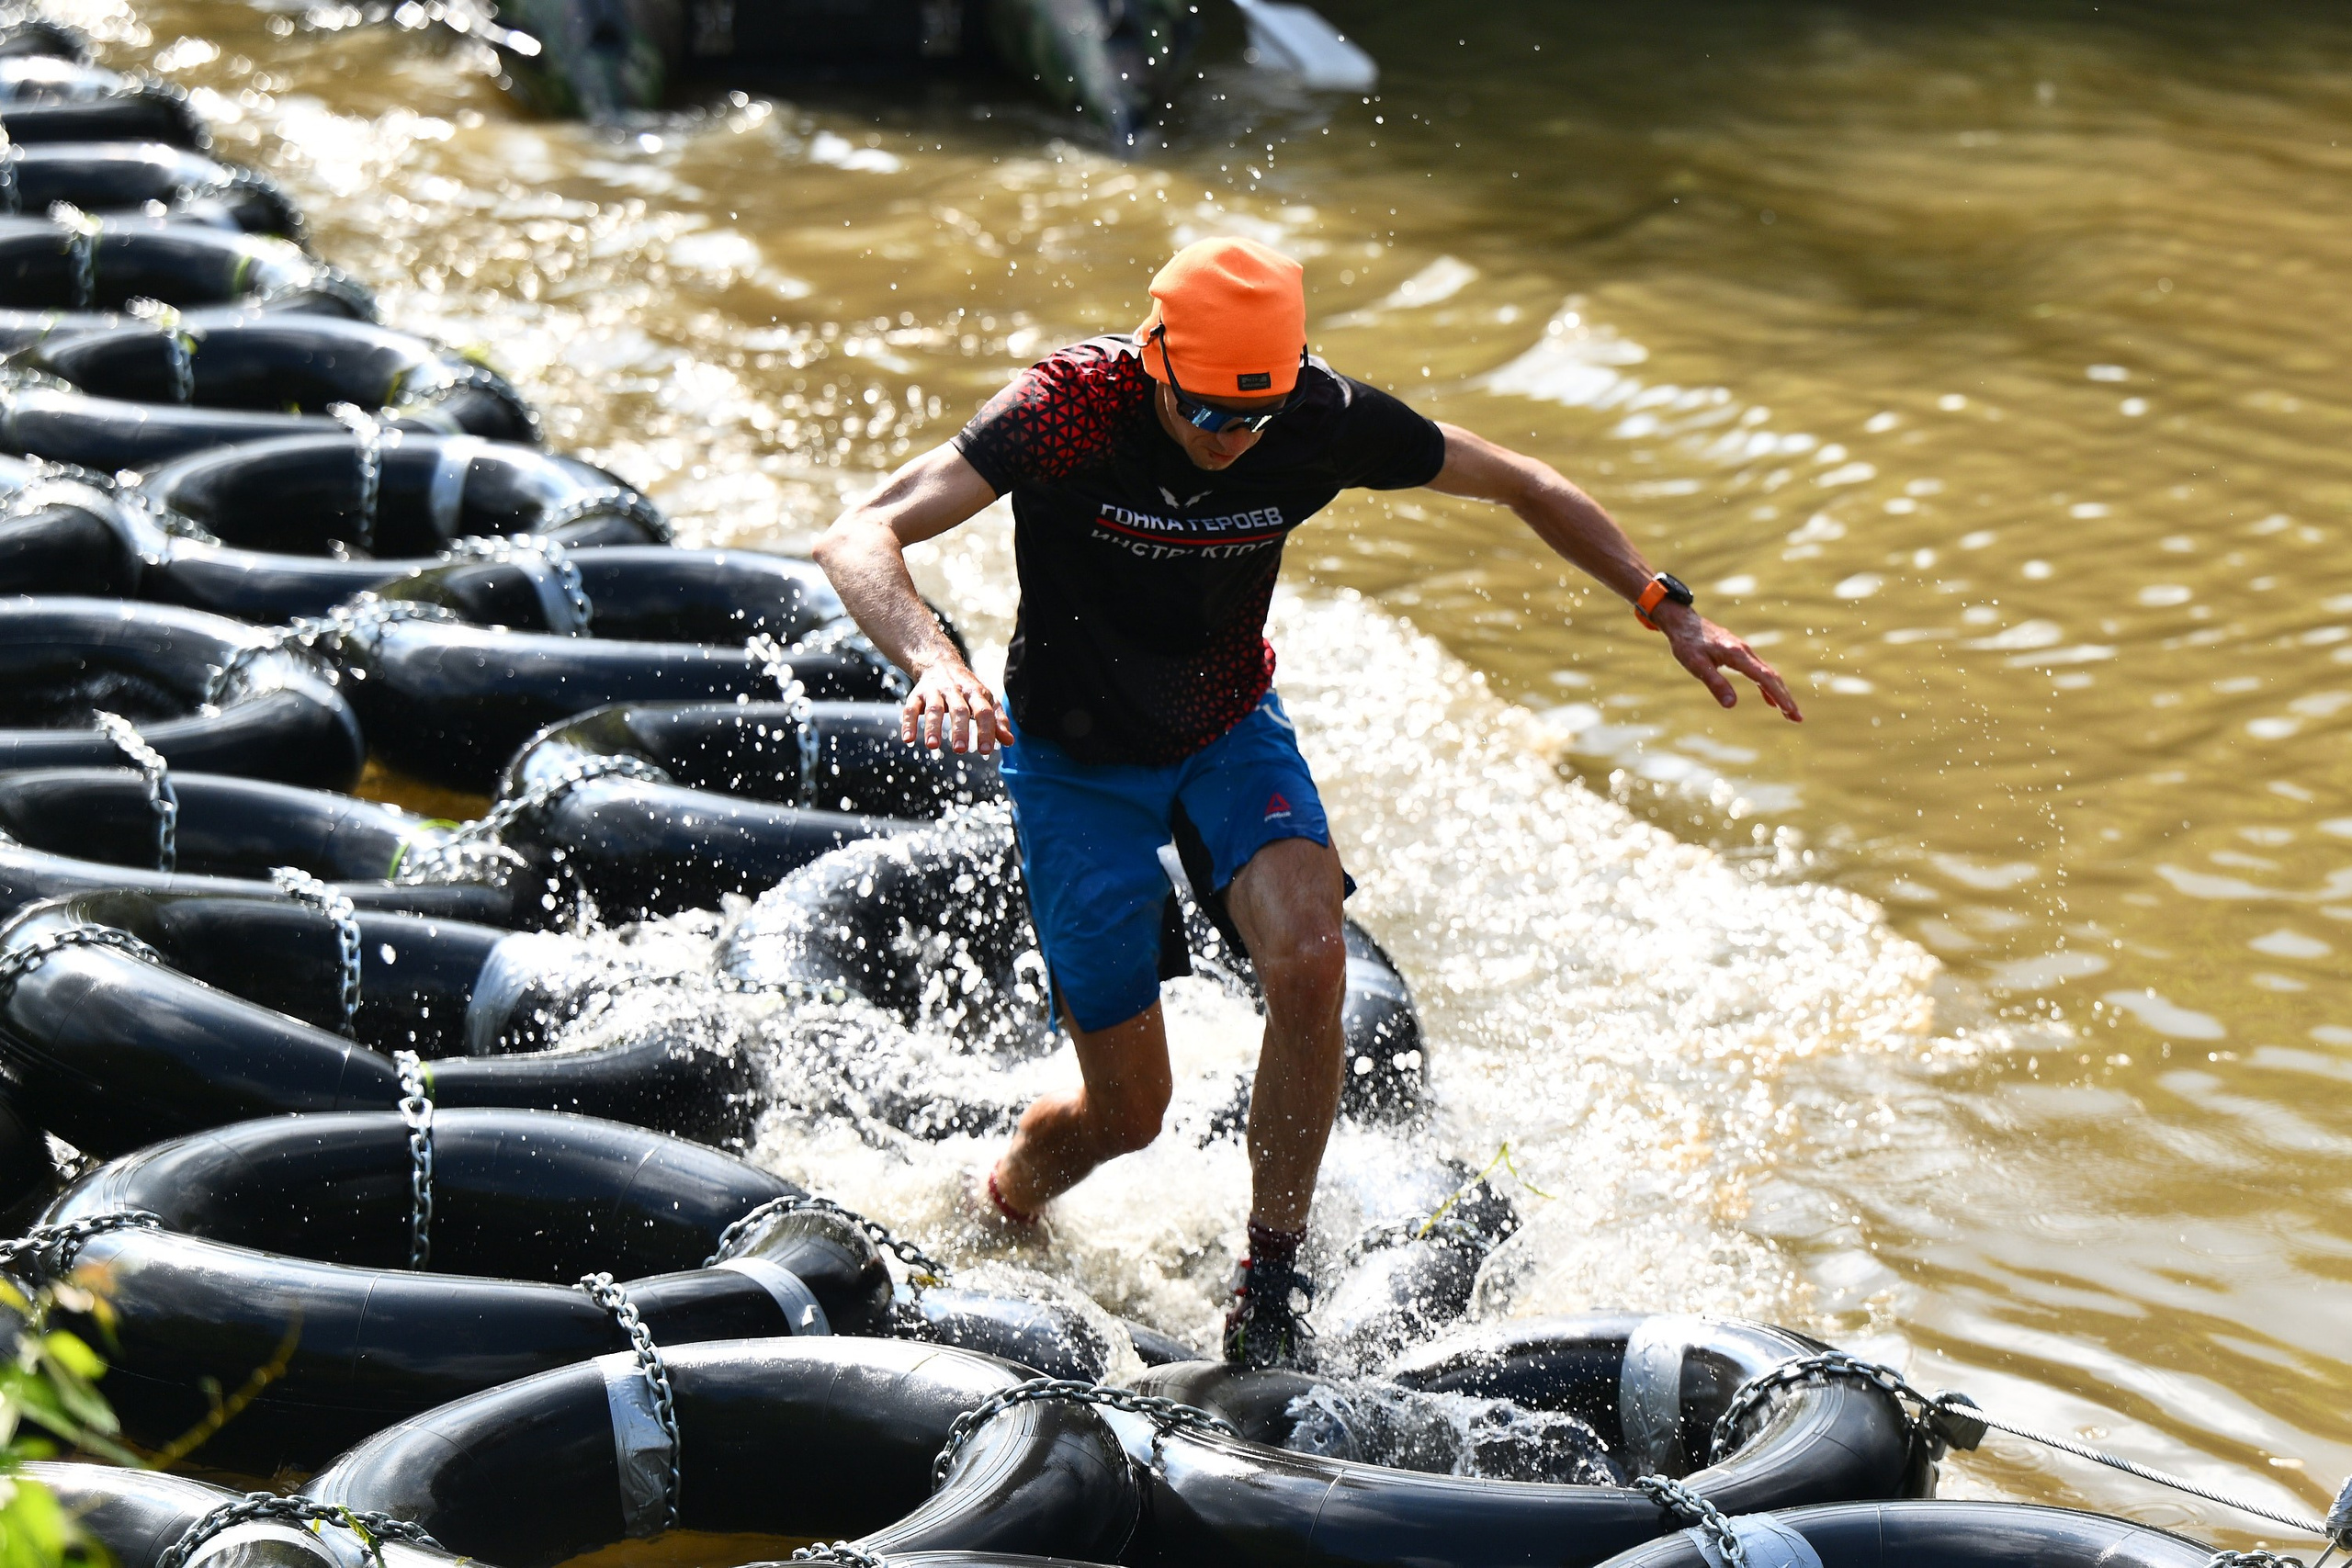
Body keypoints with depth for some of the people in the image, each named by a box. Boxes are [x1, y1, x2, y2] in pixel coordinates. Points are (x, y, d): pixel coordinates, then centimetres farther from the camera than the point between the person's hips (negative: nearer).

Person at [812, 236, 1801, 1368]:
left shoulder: (1324, 422, -21)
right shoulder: (1072, 409, -30)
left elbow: (1521, 487, -4)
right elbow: (858, 538, -39)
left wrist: (1667, 609, -12)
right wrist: (932, 662, -58)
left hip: (1231, 738, 2)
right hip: (1078, 762, -2)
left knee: (1308, 962, -27)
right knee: (1126, 1114, 1)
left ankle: (1267, 1298, -11)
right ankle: (997, 1211, 38)